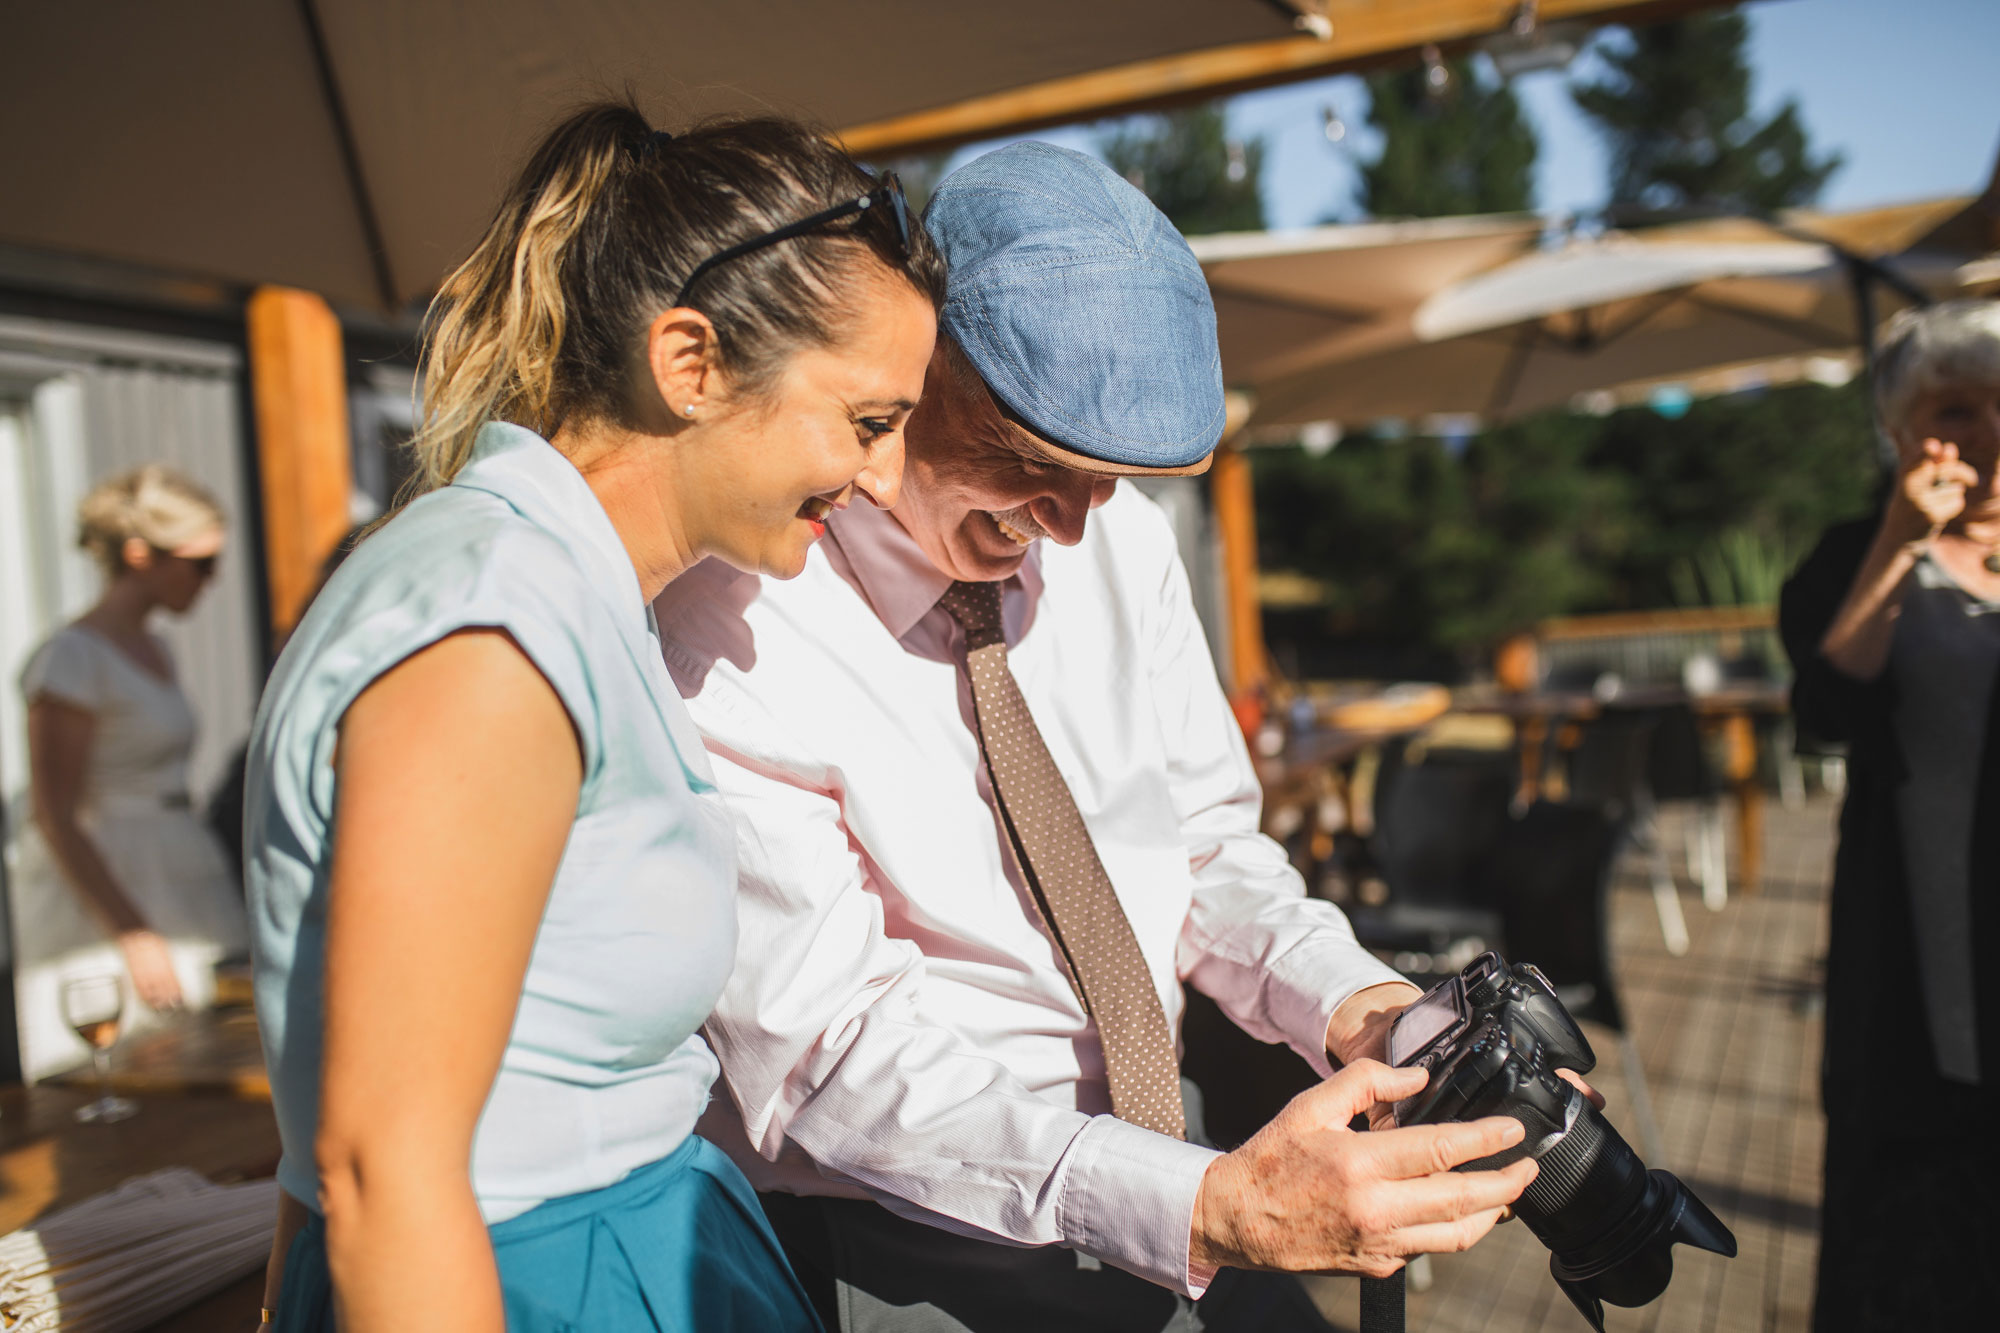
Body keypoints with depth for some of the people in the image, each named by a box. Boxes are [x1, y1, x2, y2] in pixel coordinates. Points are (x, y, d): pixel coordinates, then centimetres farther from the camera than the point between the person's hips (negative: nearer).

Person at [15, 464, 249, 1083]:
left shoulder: (153, 648, 14)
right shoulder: (72, 659, -12)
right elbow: (54, 817, -16)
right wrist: (133, 934, -20)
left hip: (178, 888, 8)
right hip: (101, 910, -8)